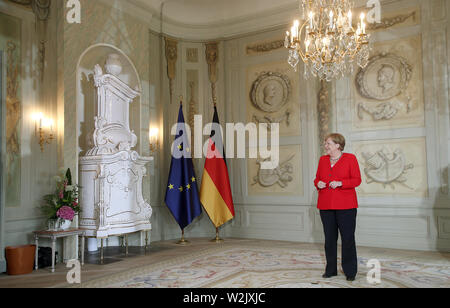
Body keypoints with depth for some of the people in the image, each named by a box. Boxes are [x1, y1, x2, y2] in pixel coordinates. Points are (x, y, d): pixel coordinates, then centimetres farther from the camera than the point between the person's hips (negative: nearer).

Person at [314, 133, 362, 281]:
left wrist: (340, 183, -18)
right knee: (329, 238, 8)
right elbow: (317, 178, 17)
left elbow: (357, 180, -4)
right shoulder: (323, 160, 13)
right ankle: (331, 269, 18)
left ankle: (350, 271, 10)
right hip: (326, 205, 4)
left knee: (348, 238, -1)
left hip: (345, 205, -4)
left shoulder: (350, 158, 0)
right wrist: (318, 183, -6)